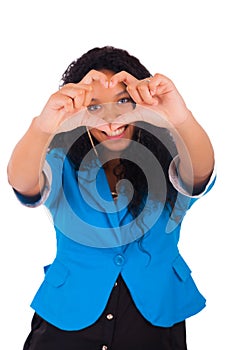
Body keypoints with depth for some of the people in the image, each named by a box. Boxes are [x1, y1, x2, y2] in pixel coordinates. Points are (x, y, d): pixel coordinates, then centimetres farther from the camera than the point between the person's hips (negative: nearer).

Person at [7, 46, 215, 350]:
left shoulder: (165, 158, -9)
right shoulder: (64, 163, -9)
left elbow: (200, 175, -31)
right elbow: (22, 183, -29)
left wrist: (182, 120, -53)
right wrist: (42, 127, -51)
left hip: (157, 318, 1)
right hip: (68, 318, 0)